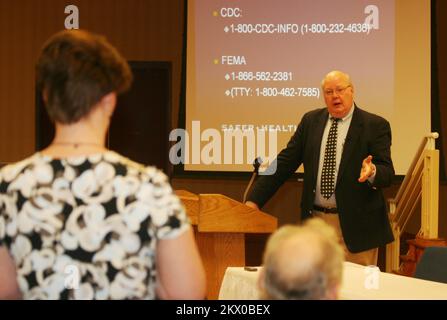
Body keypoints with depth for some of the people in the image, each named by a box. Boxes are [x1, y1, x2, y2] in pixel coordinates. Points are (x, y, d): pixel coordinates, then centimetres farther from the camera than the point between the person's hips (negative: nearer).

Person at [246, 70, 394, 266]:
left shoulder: (375, 126, -2)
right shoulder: (311, 121, 9)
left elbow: (387, 173, -6)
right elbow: (285, 162, 7)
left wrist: (372, 172, -30)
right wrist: (255, 199, 0)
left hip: (355, 225, -3)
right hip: (315, 220, 4)